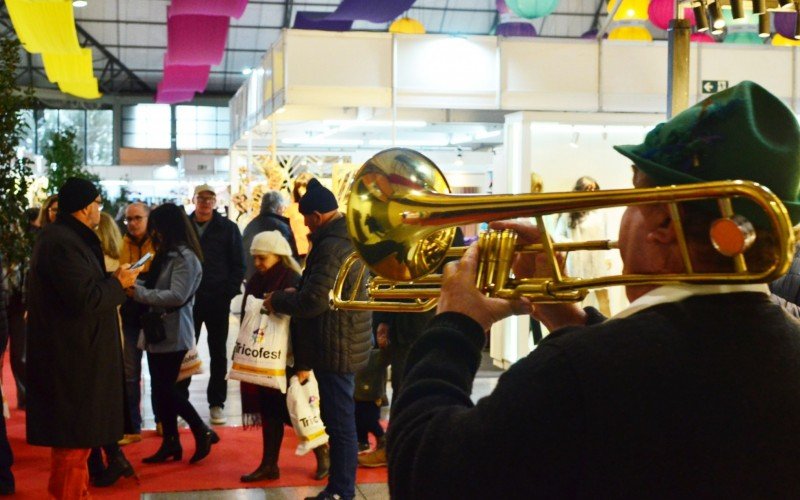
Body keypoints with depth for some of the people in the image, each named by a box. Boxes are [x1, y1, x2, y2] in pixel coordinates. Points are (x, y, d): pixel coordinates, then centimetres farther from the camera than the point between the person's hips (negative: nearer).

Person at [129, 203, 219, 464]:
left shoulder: (185, 257, -15)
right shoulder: (165, 254, 15)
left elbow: (177, 296, -23)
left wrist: (138, 292, -21)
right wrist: (135, 284, -2)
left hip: (172, 334, -9)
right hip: (156, 331, 9)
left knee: (166, 388, -6)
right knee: (161, 388, 11)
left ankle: (203, 432, 7)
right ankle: (170, 443, 19)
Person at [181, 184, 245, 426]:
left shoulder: (228, 228, 2)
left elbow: (238, 265, 1)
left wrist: (228, 292, -8)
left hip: (218, 300, -1)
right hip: (188, 300, 1)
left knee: (218, 353, 8)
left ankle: (217, 403, 16)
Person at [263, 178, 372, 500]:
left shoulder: (332, 245, -22)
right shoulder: (347, 237, 12)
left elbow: (313, 300, -26)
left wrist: (277, 300, -10)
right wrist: (293, 293, 12)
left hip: (336, 347, -11)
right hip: (343, 343, 11)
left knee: (340, 423, -3)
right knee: (338, 420, 17)